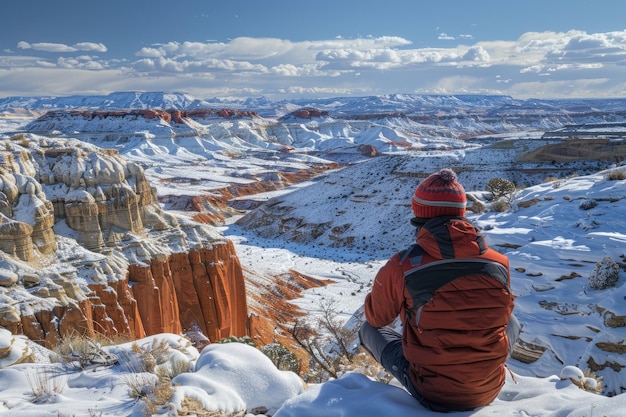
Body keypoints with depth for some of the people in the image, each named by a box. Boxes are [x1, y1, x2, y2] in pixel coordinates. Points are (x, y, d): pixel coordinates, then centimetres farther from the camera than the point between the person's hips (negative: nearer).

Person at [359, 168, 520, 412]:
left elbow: (376, 317, 3)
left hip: (429, 391, -2)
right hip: (489, 390, 3)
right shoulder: (500, 264, -9)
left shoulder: (401, 267, -18)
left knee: (369, 328, 19)